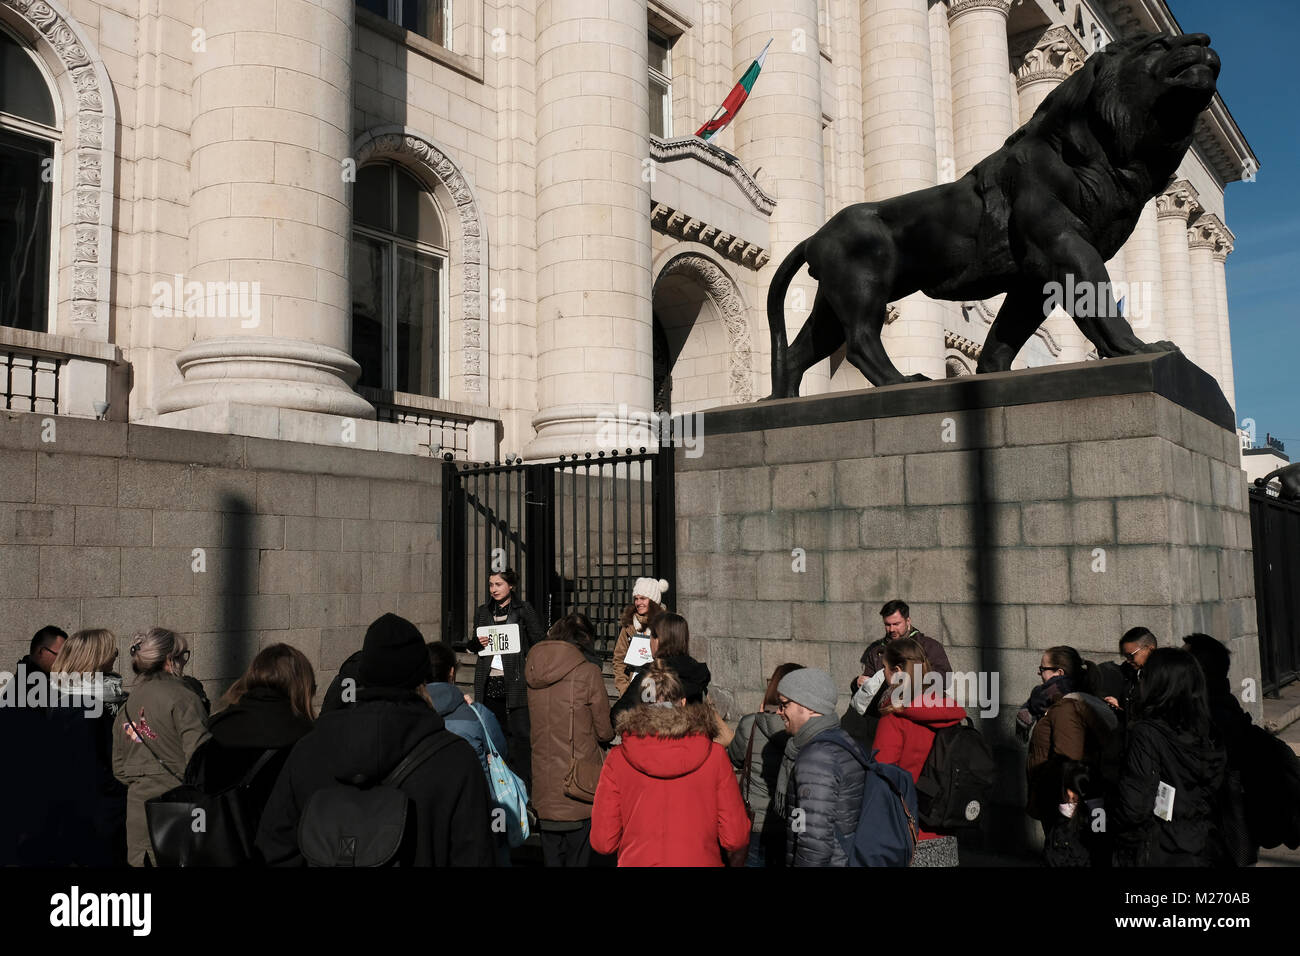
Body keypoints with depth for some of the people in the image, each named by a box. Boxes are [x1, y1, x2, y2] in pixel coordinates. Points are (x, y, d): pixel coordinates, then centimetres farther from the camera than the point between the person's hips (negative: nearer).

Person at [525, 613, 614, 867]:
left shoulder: (533, 671, 3)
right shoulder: (588, 672, -12)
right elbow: (606, 732, -6)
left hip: (543, 792, 5)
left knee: (550, 858, 15)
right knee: (577, 858, 5)